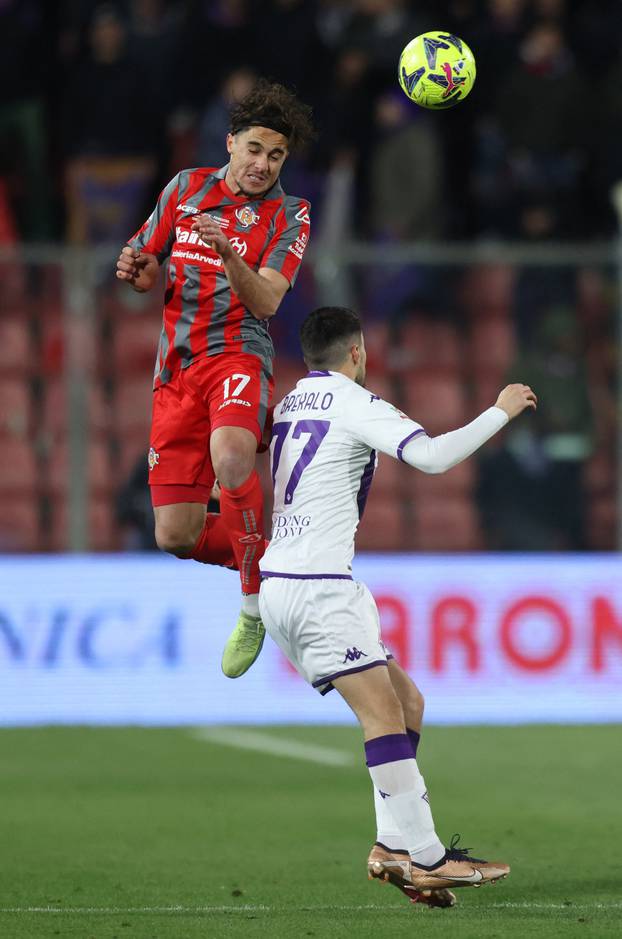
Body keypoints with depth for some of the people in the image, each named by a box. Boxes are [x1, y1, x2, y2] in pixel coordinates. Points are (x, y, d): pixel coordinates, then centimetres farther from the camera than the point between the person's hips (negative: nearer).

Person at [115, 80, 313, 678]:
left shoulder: (288, 215, 2)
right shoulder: (185, 188, 12)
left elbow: (266, 301, -10)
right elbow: (147, 269, 21)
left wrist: (230, 255, -28)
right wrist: (137, 270, -3)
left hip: (238, 353, -4)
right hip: (175, 370, 4)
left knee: (230, 454, -39)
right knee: (175, 536, -4)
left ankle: (257, 597, -25)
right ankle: (260, 556, 26)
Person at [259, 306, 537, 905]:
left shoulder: (289, 405, 18)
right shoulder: (352, 402, -7)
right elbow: (432, 456, -20)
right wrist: (501, 411, -10)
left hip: (277, 585, 9)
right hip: (316, 586, -9)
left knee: (405, 702, 10)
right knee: (383, 712, -13)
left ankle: (395, 846, 3)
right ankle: (425, 856, -19)